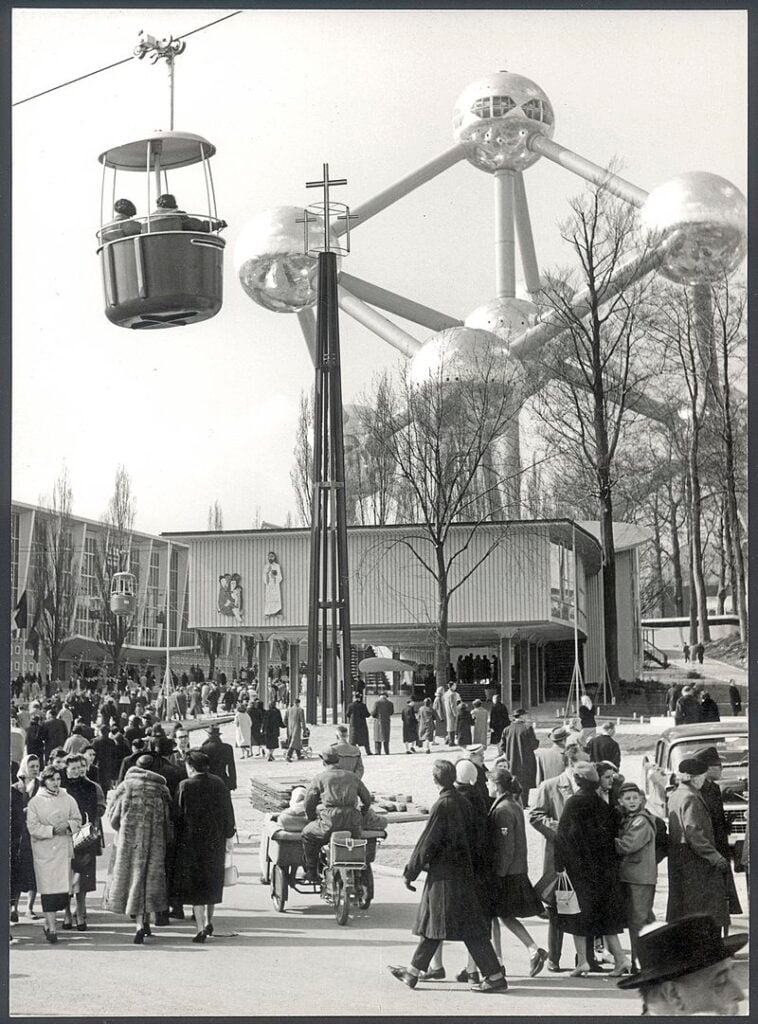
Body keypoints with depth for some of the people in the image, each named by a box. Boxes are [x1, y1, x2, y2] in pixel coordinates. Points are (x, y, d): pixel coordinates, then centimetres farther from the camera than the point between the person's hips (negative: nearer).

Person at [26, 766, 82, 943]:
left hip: (64, 849, 3)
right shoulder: (35, 802, 1)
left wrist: (68, 825, -11)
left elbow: (78, 821, 10)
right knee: (48, 889, -8)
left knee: (64, 889, 0)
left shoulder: (68, 800, 10)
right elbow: (33, 828, -5)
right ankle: (51, 928, -6)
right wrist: (53, 830, -16)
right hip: (44, 850, -3)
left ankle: (49, 920, 21)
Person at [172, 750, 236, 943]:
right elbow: (228, 812, 6)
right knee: (213, 881, 19)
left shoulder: (186, 786, -12)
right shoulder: (219, 784, 1)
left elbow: (177, 815, -9)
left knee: (195, 884, 2)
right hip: (216, 840, 4)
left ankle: (200, 928, -2)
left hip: (192, 840, -4)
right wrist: (227, 835, 15)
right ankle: (208, 921, 23)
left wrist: (177, 836, 2)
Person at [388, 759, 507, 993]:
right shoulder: (463, 803, 6)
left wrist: (410, 873, -7)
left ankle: (495, 977, -2)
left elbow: (427, 842, -15)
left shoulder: (443, 805, -18)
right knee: (431, 921, 15)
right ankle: (413, 972, 23)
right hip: (462, 872, 9)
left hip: (445, 873, -9)